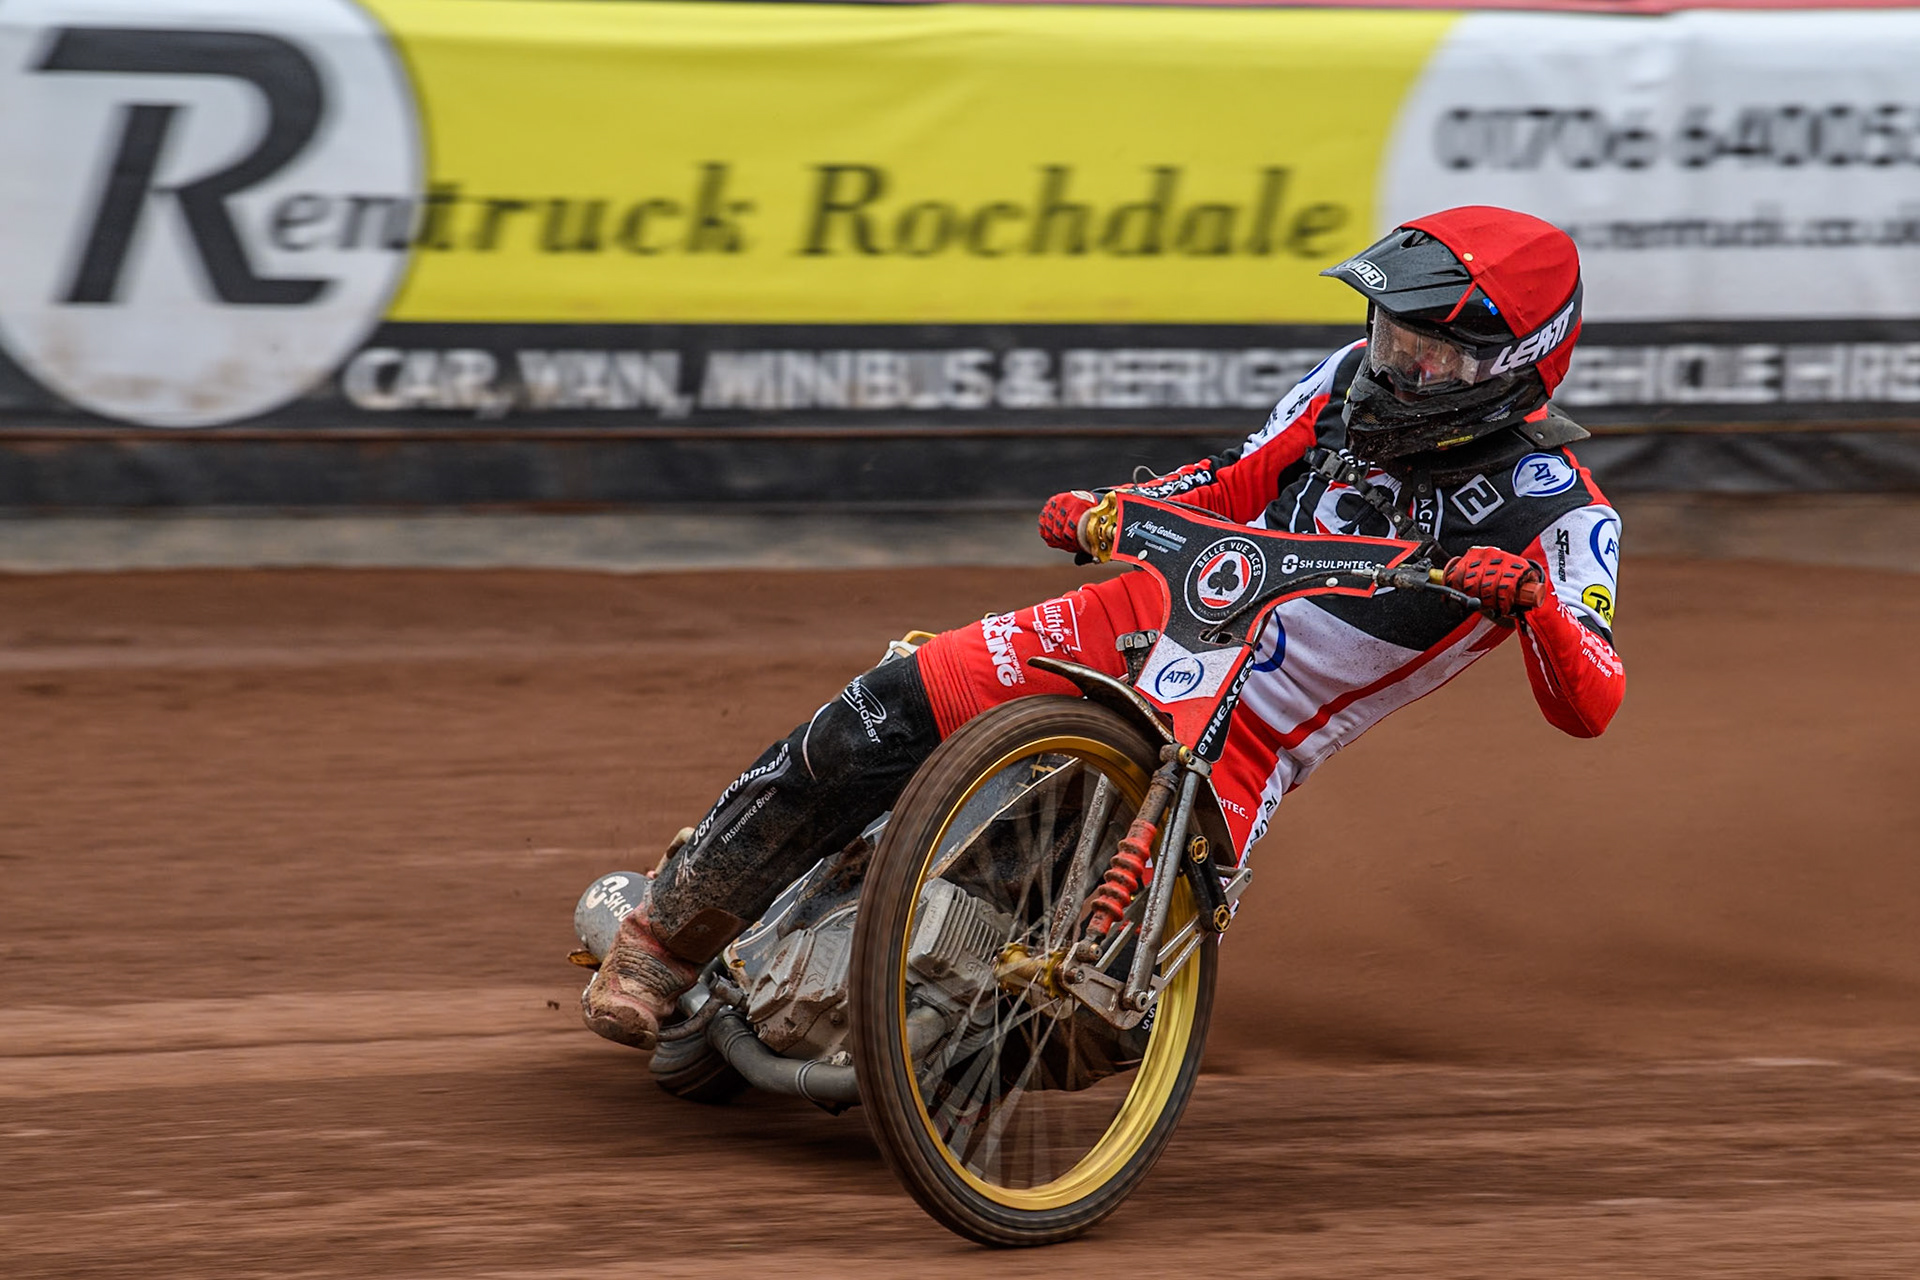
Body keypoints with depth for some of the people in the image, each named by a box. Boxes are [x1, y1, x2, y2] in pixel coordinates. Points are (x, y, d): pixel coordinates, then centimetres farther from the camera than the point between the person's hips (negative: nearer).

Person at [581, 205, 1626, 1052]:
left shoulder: (1554, 509, -12)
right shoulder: (1359, 380, 2)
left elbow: (1590, 707, -22)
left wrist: (1531, 600, -41)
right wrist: (1101, 510, -1)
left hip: (1252, 739, -4)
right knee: (890, 711, -15)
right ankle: (672, 925, -1)